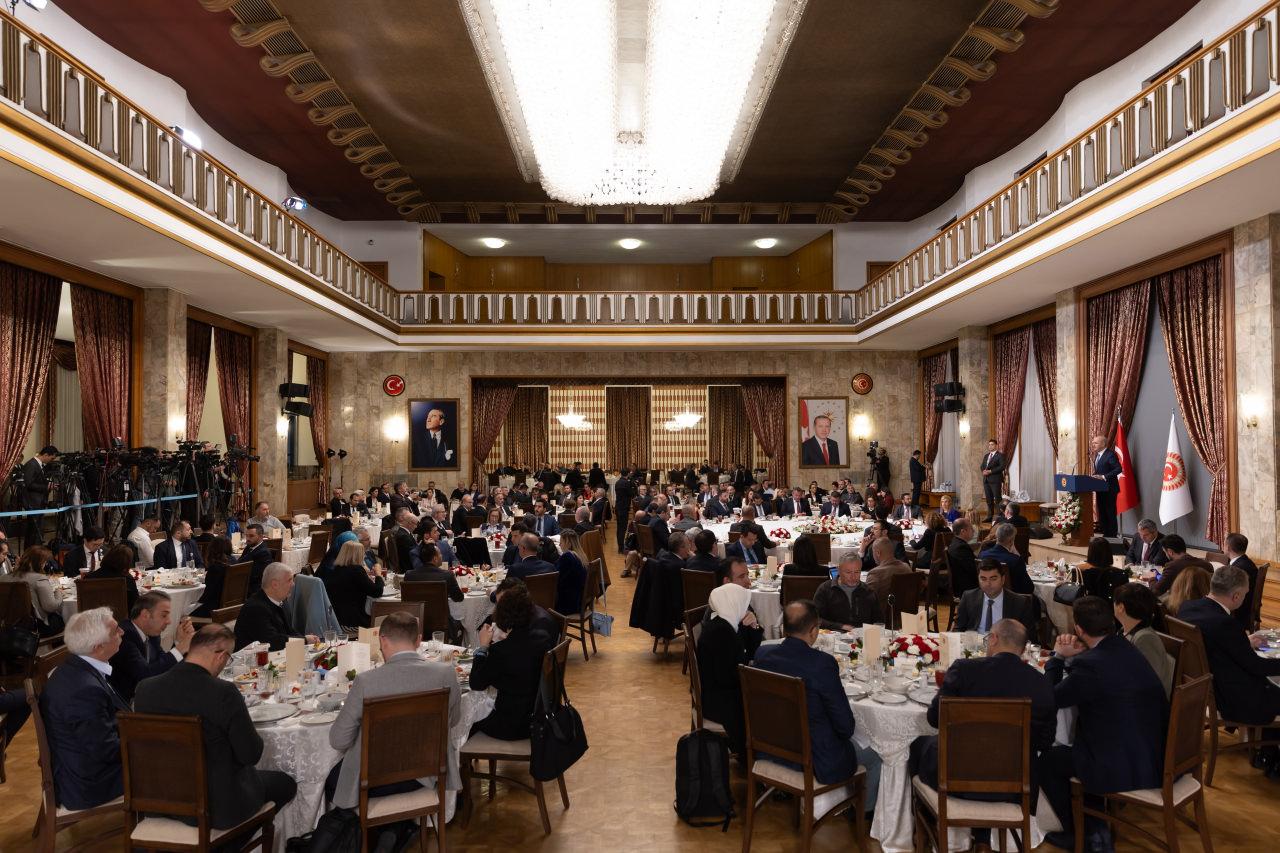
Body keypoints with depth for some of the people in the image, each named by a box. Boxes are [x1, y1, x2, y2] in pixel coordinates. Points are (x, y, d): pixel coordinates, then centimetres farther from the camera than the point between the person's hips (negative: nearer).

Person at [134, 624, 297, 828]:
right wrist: (253, 734, 3)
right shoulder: (224, 693, -26)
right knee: (285, 783, 17)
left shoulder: (145, 688, -8)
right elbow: (251, 755, -18)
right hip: (217, 807, -7)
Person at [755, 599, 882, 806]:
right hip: (818, 762, -6)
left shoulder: (762, 655, -10)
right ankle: (866, 811, 39)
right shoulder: (823, 663, -27)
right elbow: (846, 727, -18)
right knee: (876, 756, 20)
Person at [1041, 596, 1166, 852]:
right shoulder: (1125, 648, 2)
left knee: (1046, 759, 10)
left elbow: (1050, 700, -7)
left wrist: (1058, 657, 2)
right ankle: (1095, 825, 35)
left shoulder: (1091, 664, -23)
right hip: (1158, 757, 8)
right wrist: (1071, 657, 6)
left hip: (1125, 770, -8)